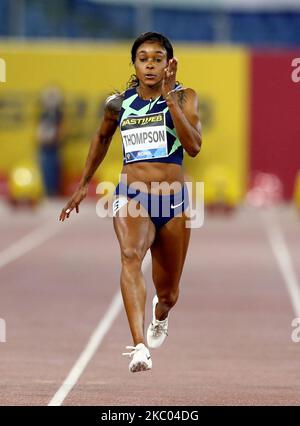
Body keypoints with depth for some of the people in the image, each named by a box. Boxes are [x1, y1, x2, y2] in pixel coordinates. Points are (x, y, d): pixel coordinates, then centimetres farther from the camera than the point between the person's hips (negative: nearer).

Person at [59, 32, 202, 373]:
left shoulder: (184, 98, -1)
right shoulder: (120, 103, 5)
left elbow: (193, 147, -16)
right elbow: (102, 137, 25)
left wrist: (170, 97, -21)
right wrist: (83, 185, 28)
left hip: (173, 203, 0)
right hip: (131, 198, 0)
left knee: (167, 293, 13)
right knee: (130, 255, -33)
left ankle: (160, 316, 55)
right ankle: (140, 347, -48)